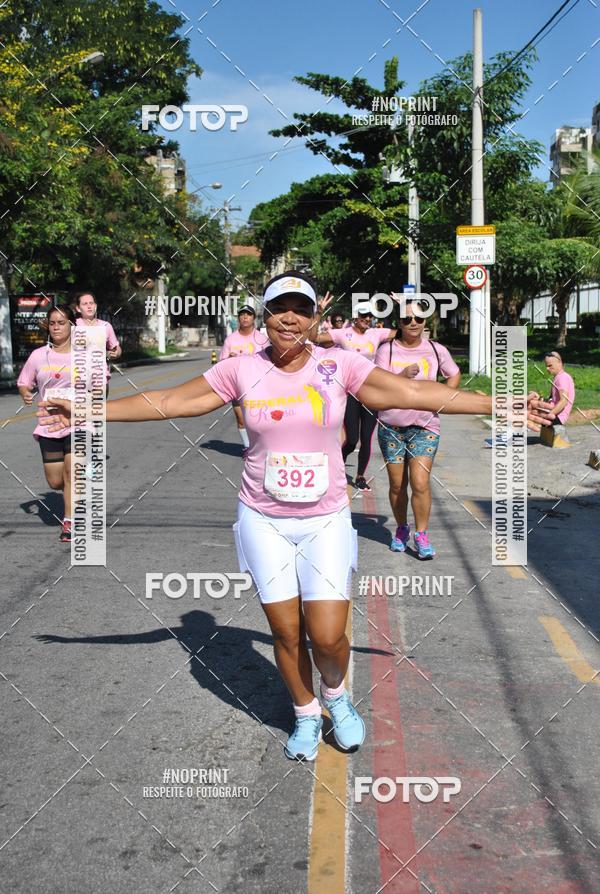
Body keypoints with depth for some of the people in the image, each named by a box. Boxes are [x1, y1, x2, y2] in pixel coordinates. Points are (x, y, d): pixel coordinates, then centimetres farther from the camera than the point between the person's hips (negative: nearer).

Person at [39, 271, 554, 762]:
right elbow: (168, 402, 2)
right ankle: (306, 717, 34)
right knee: (286, 633, 6)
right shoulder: (241, 371, -3)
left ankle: (336, 696, 30)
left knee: (328, 635, -6)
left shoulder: (339, 365, -5)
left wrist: (500, 405, -10)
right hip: (264, 520, 1)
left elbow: (415, 393, -7)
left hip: (326, 520, -1)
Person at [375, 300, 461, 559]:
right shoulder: (387, 350, -2)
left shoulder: (436, 350, 2)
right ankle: (401, 529, 28)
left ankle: (421, 535, 3)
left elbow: (454, 375, 19)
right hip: (391, 427, 0)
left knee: (420, 483, -12)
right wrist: (403, 376, -23)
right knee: (397, 485, 7)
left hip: (425, 427, 0)